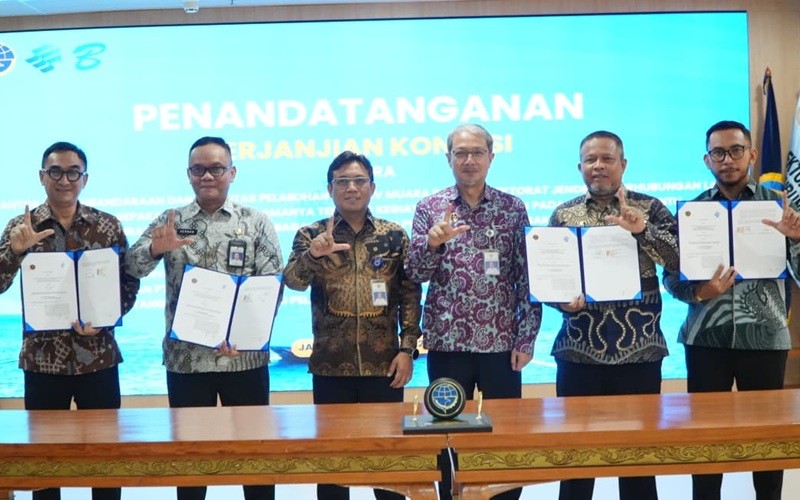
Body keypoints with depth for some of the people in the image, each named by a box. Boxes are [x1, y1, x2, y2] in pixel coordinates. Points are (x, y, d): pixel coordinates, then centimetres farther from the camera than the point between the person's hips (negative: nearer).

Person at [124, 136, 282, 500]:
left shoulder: (256, 223, 3)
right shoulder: (169, 222, 8)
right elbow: (132, 267, -4)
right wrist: (156, 249, -26)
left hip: (244, 357, -1)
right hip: (185, 357, 1)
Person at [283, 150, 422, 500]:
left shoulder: (394, 235, 5)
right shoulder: (311, 235, 3)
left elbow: (410, 295, 4)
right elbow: (292, 281, -13)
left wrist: (407, 349, -5)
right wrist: (313, 254, -32)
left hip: (384, 364, 0)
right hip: (330, 366, 0)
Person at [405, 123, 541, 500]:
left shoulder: (513, 208, 4)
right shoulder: (429, 208, 4)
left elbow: (528, 277, 2)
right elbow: (415, 274, -2)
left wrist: (526, 339, -4)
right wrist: (433, 243, -22)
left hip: (501, 343, 0)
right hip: (447, 344, 0)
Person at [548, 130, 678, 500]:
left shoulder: (649, 208, 4)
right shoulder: (563, 215, 8)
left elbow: (683, 259, -8)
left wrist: (641, 229, -21)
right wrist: (563, 299, -15)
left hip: (639, 351, -1)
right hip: (579, 352, 1)